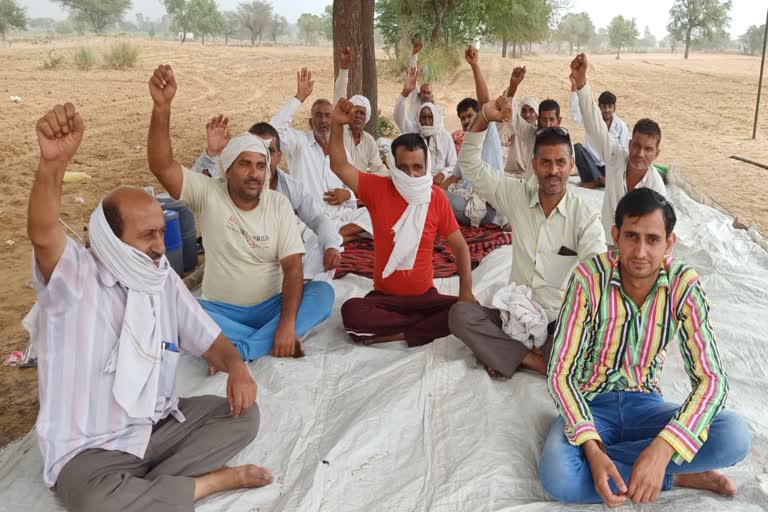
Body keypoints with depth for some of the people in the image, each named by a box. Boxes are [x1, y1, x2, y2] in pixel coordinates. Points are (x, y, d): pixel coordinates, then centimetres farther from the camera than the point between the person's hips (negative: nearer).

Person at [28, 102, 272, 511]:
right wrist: (53, 162, -57)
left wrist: (236, 367, -18)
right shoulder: (75, 277, -16)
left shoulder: (163, 278, 1)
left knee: (242, 413, -6)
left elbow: (209, 339, 5)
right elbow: (43, 234, -38)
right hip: (88, 449, -6)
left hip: (159, 426, 6)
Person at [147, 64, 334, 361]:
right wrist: (162, 106, -39)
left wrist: (287, 323, -27)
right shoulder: (208, 194, -8)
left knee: (323, 293, -27)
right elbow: (161, 166, -24)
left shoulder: (278, 204, -5)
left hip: (271, 305, 1)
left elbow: (293, 266, -12)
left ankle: (236, 352, -28)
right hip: (222, 310, -1)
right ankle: (271, 343, -23)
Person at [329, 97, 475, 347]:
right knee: (351, 311, -31)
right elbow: (340, 166, -12)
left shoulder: (436, 197, -5)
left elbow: (460, 247, 0)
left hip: (424, 295, 1)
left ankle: (397, 334, -16)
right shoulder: (378, 188, -6)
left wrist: (466, 292, -10)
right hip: (383, 295, -1)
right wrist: (337, 125, -27)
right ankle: (423, 324, -16)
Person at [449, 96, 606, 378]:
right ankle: (534, 360, -21)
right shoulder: (518, 196, 2)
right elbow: (470, 164, 1)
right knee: (460, 313, -23)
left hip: (559, 322, -3)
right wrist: (484, 118, -15)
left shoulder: (586, 218, -8)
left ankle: (509, 356, -17)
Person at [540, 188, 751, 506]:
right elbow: (560, 374, -18)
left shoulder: (684, 284, -15)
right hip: (591, 404, 0)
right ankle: (676, 476, -12)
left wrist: (661, 450, -33)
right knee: (557, 477, -32)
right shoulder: (590, 279, -20)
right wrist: (592, 448, -33)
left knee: (735, 437, -25)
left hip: (644, 403, 1)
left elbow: (712, 378, -18)